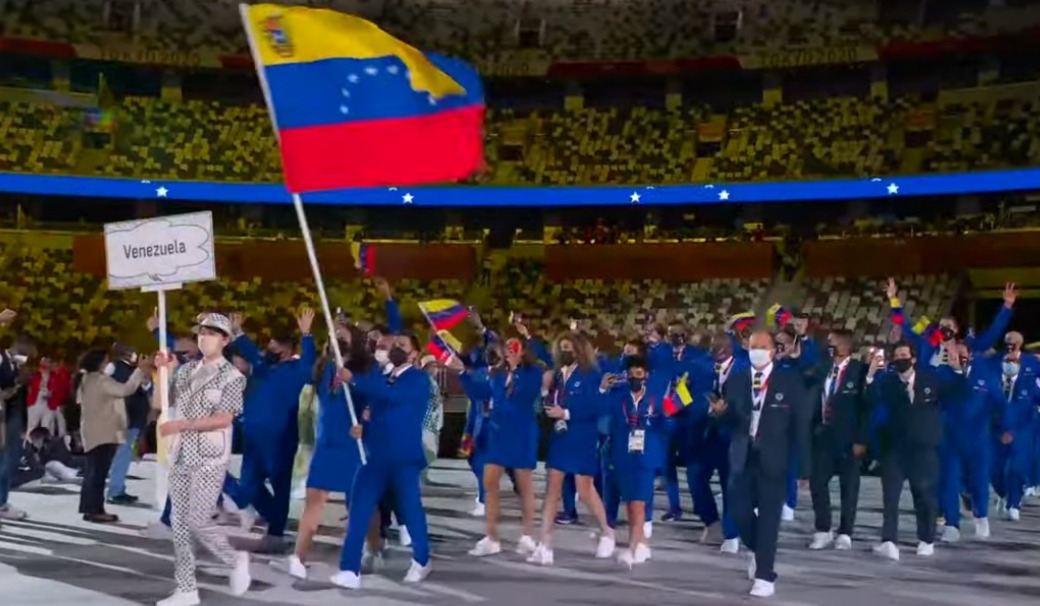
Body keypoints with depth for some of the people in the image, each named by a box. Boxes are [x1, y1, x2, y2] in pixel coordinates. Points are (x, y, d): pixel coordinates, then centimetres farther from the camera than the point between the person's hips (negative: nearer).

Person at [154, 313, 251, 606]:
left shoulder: (232, 376, -6)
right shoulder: (186, 370, 11)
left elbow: (223, 419, -15)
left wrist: (180, 424, -17)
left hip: (210, 459, -6)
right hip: (180, 456, 6)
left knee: (197, 521, -10)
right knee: (180, 524, 6)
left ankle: (236, 560, 15)